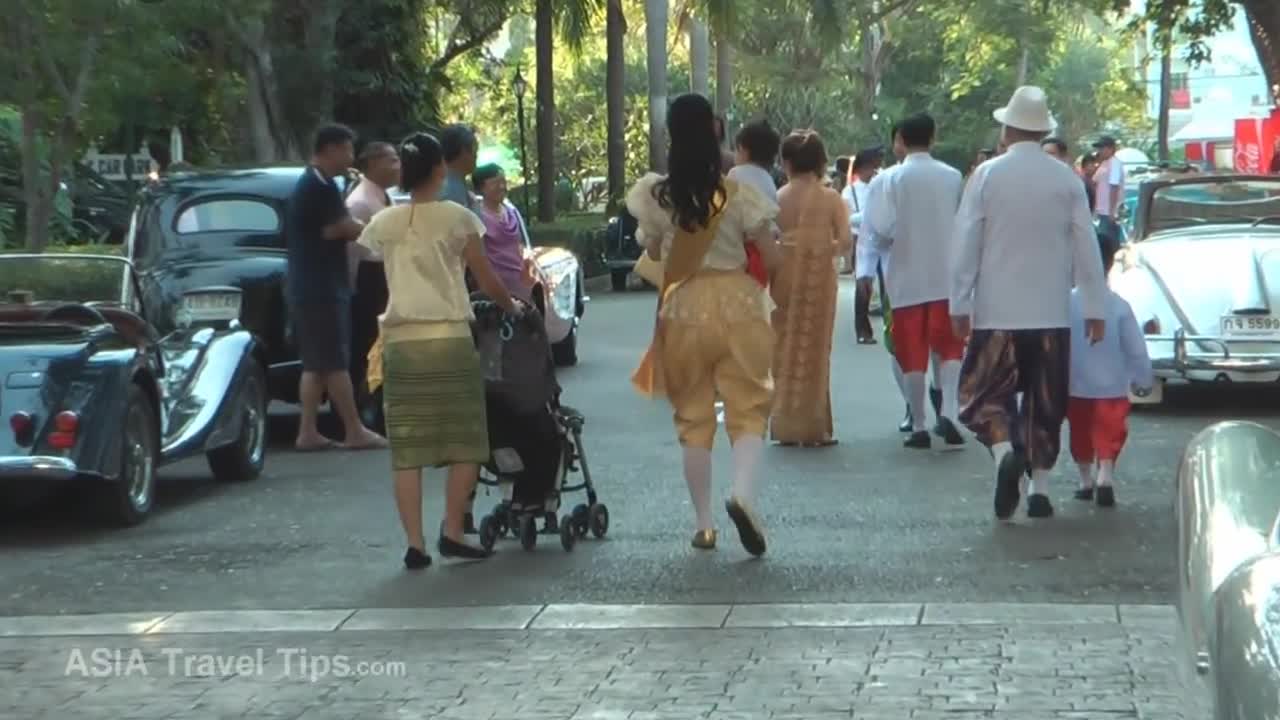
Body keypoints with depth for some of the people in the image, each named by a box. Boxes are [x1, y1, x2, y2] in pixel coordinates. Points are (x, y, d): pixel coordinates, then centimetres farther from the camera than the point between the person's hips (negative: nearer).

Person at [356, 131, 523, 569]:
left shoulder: (383, 223, 9)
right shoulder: (457, 217, 1)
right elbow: (488, 283, 3)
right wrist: (513, 307, 21)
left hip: (400, 341, 3)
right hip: (449, 337, -3)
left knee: (407, 448, 3)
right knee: (464, 441, 8)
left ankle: (415, 544, 0)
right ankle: (452, 532, 2)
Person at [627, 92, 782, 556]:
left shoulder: (656, 196, -5)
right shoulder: (737, 194, -8)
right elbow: (771, 258, -3)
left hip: (683, 308, 2)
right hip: (736, 304, -1)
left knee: (694, 415, 12)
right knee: (748, 408, 5)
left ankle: (703, 523, 15)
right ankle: (743, 493, -21)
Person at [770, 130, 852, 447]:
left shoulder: (778, 198, -1)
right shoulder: (830, 198, -5)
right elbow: (846, 242, -9)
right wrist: (827, 249, 10)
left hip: (784, 275, 2)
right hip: (818, 276, -2)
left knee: (785, 347, 12)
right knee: (813, 349, 6)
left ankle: (785, 425, 13)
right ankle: (811, 428, 8)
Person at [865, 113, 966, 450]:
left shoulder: (890, 180, -7)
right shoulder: (953, 177, -1)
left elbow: (883, 232, -11)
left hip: (907, 279, -1)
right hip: (946, 277, 1)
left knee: (913, 355, 5)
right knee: (949, 348, 10)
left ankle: (919, 427, 7)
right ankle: (948, 413, -9)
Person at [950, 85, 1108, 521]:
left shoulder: (987, 175, -6)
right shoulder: (1067, 180, -1)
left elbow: (966, 243, -6)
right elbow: (1086, 247, 0)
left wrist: (959, 304, 0)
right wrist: (1095, 308, 6)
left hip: (997, 310, -2)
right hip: (1052, 311, 2)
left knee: (986, 391, 6)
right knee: (1045, 402, 11)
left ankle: (1004, 452, -20)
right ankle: (1040, 487, 11)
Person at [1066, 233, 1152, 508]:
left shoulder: (1067, 302, -10)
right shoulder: (1119, 306, -10)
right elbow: (1136, 349, -3)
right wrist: (1143, 380, 11)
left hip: (1075, 386, 1)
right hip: (1111, 386, -1)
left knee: (1081, 434, 18)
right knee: (1109, 433, 1)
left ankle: (1086, 481, 27)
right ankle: (1104, 477, -19)